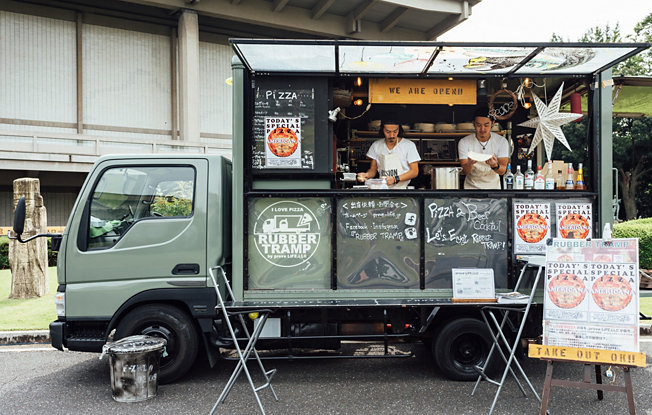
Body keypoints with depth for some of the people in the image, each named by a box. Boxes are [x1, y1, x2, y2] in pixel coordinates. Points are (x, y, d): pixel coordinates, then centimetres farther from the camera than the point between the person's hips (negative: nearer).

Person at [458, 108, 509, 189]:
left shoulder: (502, 141, -2)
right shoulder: (464, 142, -5)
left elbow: (502, 171, -8)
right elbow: (465, 172, -10)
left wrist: (495, 166, -29)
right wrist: (470, 164, -31)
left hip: (493, 186, 0)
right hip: (472, 186, 1)